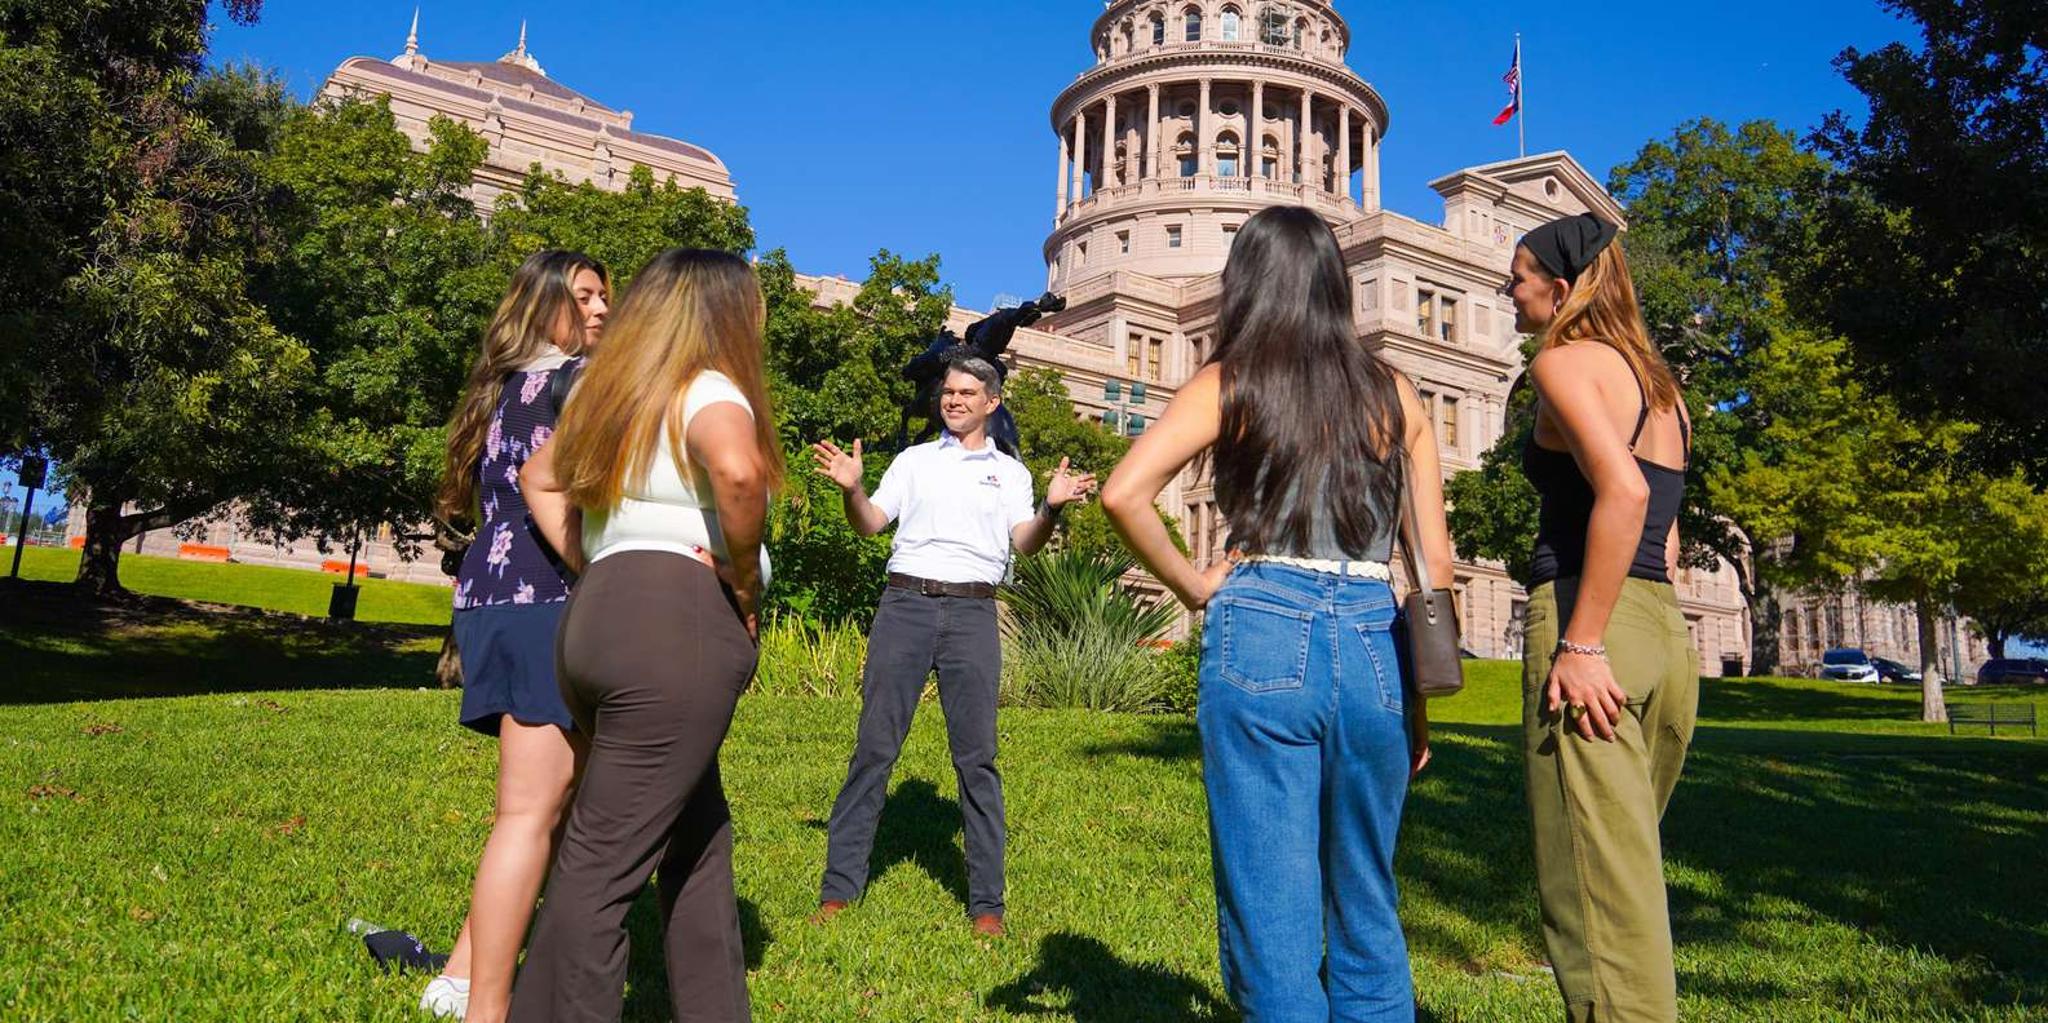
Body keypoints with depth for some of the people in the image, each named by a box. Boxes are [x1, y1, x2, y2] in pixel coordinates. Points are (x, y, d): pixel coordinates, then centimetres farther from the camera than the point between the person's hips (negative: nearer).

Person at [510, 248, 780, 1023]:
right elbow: (737, 470, -28)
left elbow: (540, 479, 31)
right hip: (677, 630, -9)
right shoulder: (707, 391, -6)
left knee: (697, 835, 19)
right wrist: (744, 579, -12)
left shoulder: (614, 393, 20)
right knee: (604, 861, -5)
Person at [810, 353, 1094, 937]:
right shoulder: (913, 460, 19)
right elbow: (871, 523, 10)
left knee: (976, 756, -2)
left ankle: (986, 903, 4)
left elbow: (1024, 544, 3)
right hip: (905, 604, 1)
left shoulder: (1009, 471, 15)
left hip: (972, 611, -1)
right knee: (873, 747, -2)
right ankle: (839, 887, 5)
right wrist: (850, 488, -10)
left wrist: (1052, 507, -16)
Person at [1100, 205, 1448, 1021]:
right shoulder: (1393, 391, 11)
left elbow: (1125, 493, -12)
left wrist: (1193, 587, 1)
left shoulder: (1230, 381, 3)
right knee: (1368, 916, 17)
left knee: (1273, 922, 4)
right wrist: (1419, 701, 17)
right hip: (1375, 643, 4)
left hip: (1262, 633, -3)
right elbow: (1433, 561, 10)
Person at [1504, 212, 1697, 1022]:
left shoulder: (1566, 360, -5)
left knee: (1593, 892, -4)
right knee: (1624, 880, 18)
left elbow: (1622, 492, -21)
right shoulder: (1655, 381, 21)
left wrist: (1581, 644, -21)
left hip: (1590, 623, -9)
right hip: (1666, 633, 9)